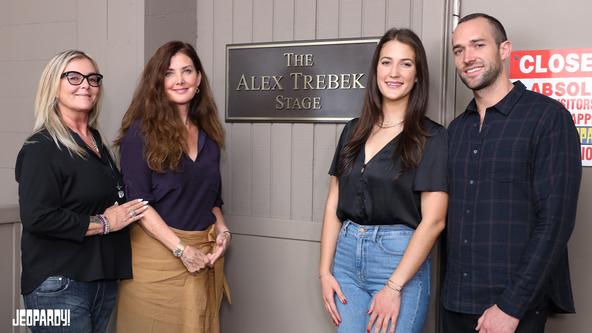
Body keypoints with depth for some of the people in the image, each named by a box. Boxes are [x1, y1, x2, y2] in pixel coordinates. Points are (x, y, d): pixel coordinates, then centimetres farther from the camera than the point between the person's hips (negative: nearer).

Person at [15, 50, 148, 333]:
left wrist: (124, 212, 11)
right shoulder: (42, 148, -11)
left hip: (104, 282, 8)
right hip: (59, 287, -8)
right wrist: (103, 223, -15)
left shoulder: (96, 142, 14)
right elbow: (37, 219, -22)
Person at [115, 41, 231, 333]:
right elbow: (138, 202, -13)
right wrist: (182, 249, -17)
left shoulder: (207, 133, 10)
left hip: (206, 254, 5)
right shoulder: (141, 131, -8)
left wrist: (222, 231, 1)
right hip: (158, 253, -5)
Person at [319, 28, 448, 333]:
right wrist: (325, 271, 1)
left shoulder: (432, 138, -6)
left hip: (400, 260, -4)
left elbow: (433, 220, -12)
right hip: (346, 255, 4)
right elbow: (334, 204, 8)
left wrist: (394, 287, -15)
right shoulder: (353, 131, 8)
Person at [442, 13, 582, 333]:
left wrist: (512, 306, -17)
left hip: (517, 306, -5)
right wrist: (449, 289, 2)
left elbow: (555, 220, -15)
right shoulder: (456, 129, 9)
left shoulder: (547, 117, -9)